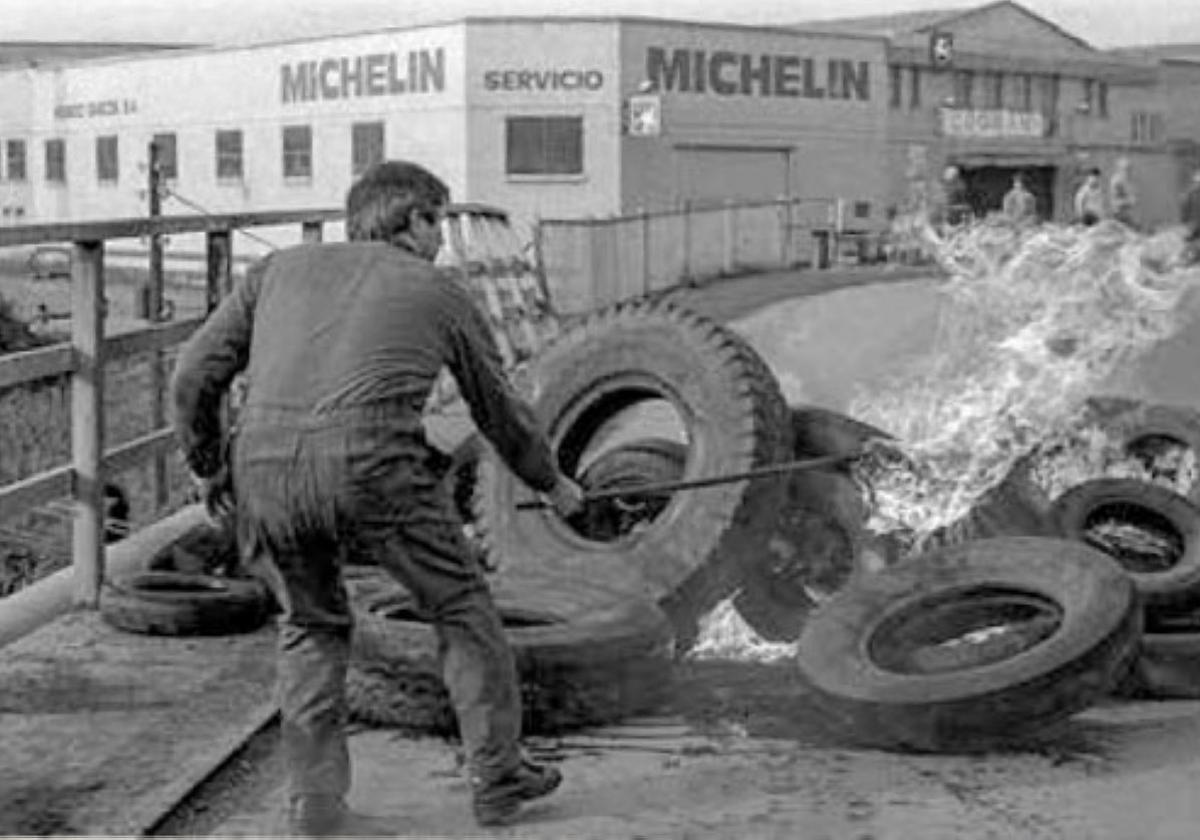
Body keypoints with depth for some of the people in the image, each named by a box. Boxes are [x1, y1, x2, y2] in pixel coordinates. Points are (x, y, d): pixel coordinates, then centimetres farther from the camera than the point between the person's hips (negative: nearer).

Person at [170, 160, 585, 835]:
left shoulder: (281, 268, 25)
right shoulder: (444, 296, 20)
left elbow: (195, 378, 19)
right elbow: (502, 414, 30)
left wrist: (207, 467, 34)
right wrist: (552, 482, 47)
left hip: (264, 465, 3)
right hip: (373, 464, -3)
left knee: (313, 627, 26)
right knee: (461, 609, 20)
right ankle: (499, 778, 26)